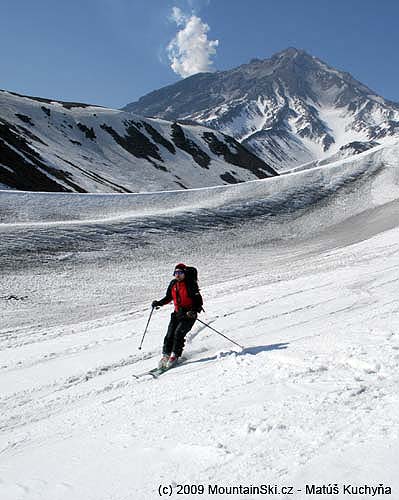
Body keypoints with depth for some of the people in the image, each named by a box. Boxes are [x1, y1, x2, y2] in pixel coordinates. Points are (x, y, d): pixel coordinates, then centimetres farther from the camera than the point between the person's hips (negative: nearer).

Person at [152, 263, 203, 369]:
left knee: (178, 333, -17)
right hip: (177, 313, 6)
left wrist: (194, 311, -30)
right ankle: (166, 355, 10)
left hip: (189, 314, -6)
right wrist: (158, 303, 7)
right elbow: (168, 297, 20)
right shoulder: (173, 284, 6)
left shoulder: (190, 285, -14)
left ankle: (175, 356, -4)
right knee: (169, 335, -2)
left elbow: (198, 300, -15)